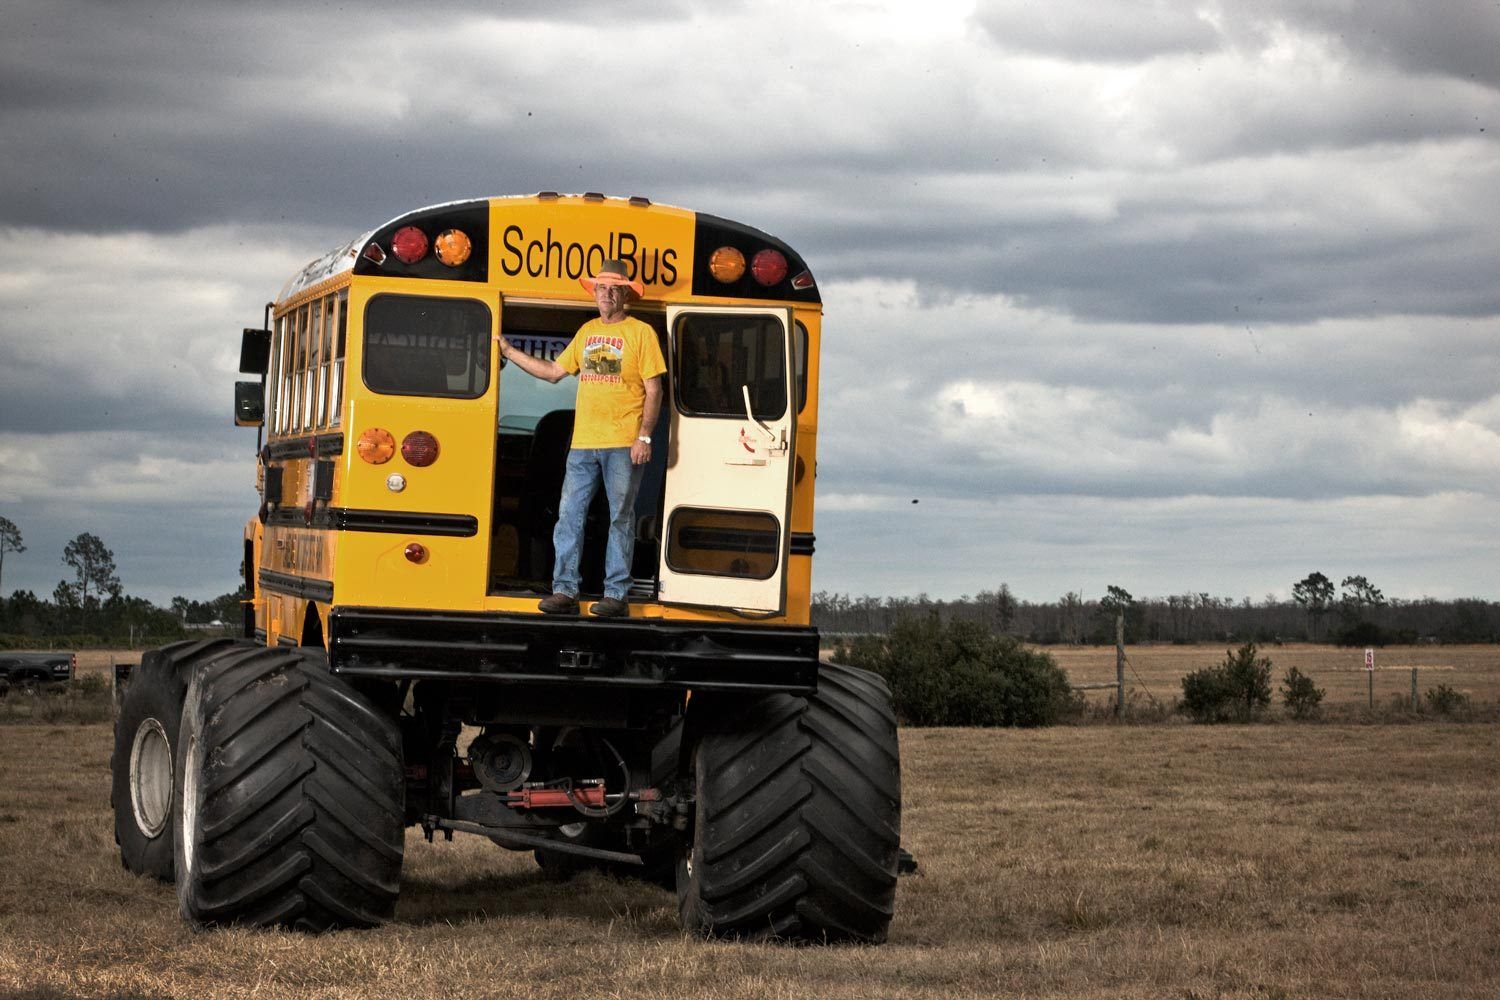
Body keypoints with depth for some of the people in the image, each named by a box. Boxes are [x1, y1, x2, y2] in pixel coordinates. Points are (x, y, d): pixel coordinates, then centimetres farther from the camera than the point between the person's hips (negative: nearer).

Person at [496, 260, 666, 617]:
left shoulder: (640, 333, -1)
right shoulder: (587, 331, 16)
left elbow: (654, 390, -4)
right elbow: (554, 371, 22)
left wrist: (644, 437, -12)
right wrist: (509, 351, 20)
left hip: (623, 445, -5)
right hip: (583, 443, 5)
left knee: (621, 518, 0)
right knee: (569, 515, 0)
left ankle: (616, 594, 3)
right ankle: (565, 591, 3)